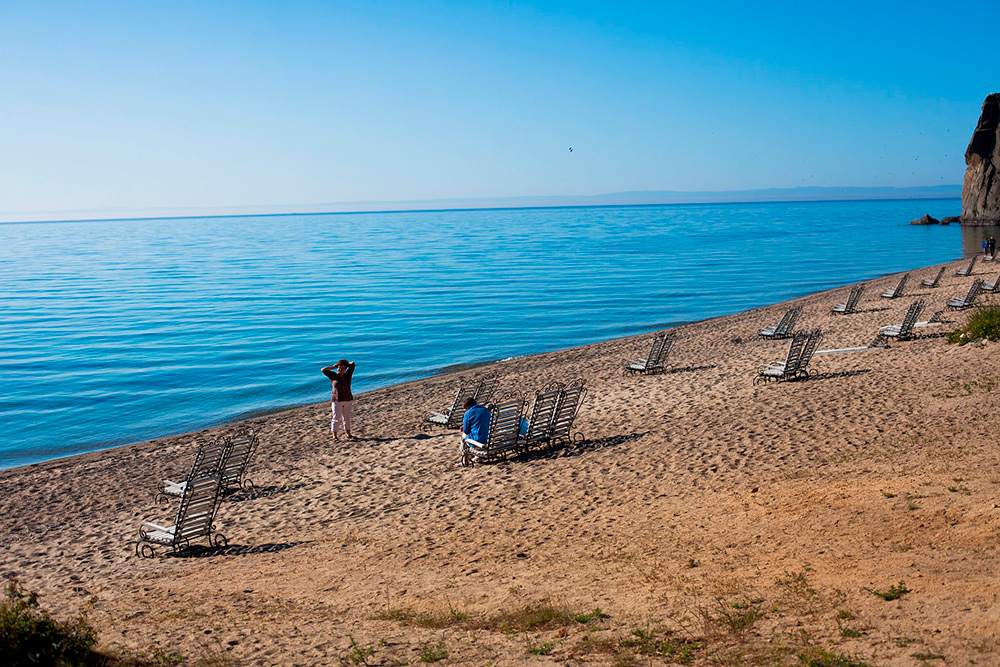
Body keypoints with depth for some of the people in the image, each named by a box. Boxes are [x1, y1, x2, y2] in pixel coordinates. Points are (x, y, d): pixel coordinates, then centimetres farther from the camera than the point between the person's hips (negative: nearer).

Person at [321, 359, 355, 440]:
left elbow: (352, 364, 0)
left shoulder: (348, 375, 3)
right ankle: (335, 436, -1)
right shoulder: (333, 375, -2)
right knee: (336, 418, -3)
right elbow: (323, 370, -8)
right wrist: (333, 367, -1)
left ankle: (348, 434, 19)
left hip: (348, 400, 3)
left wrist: (346, 364, 13)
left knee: (347, 418, 11)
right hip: (337, 401, -3)